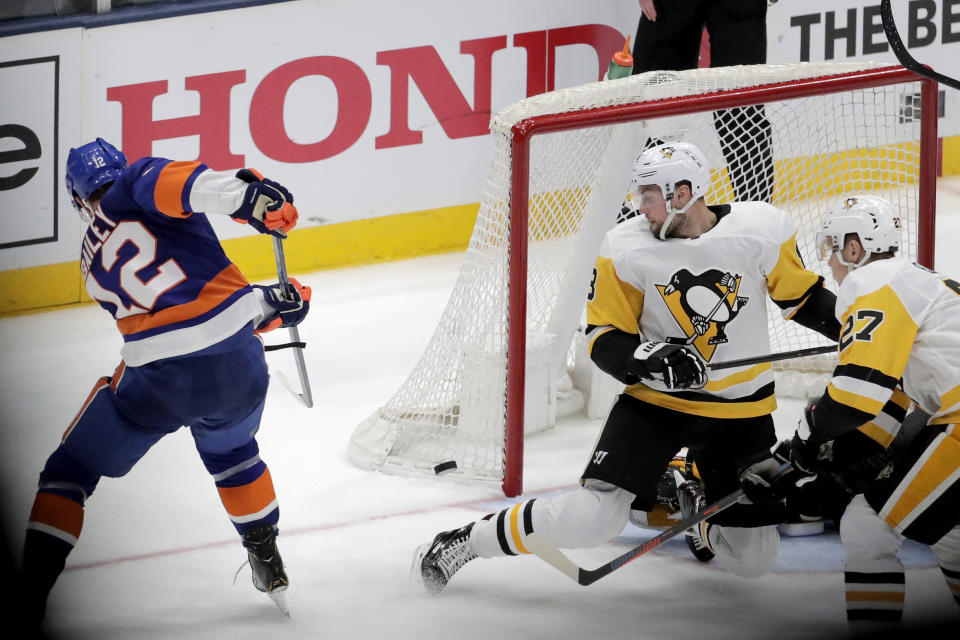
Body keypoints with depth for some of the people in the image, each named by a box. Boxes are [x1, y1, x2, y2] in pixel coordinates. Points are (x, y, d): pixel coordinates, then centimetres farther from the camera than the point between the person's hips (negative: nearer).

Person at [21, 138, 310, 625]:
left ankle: (31, 587, 5)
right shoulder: (136, 185, 11)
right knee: (231, 452, 33)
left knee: (70, 471, 17)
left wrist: (268, 304, 26)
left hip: (158, 380, 0)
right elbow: (165, 182, -16)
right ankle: (268, 564, 40)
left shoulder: (94, 259, 24)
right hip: (237, 366, 0)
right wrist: (243, 191, -30)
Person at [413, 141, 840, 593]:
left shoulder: (762, 230, -12)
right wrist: (647, 360, -27)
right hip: (655, 400, -1)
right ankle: (466, 541, 0)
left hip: (740, 408, 1)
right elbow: (604, 339, -8)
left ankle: (695, 504, 36)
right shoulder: (626, 248, -12)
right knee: (590, 519, -19)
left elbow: (803, 296, 4)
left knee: (750, 559, 3)